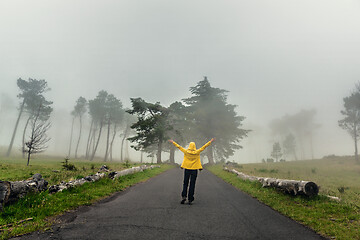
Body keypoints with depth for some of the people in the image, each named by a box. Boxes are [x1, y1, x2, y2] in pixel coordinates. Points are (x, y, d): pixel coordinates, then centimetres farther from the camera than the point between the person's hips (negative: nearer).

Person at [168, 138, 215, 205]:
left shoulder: (186, 151, -3)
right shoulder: (197, 152, -4)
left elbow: (179, 147, 8)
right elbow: (204, 147, 3)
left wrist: (173, 142, 21)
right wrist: (210, 141, 12)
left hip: (187, 169, 1)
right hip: (194, 169, -1)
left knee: (185, 184, 11)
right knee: (192, 184, 3)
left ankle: (184, 196, -5)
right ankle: (190, 199, 2)